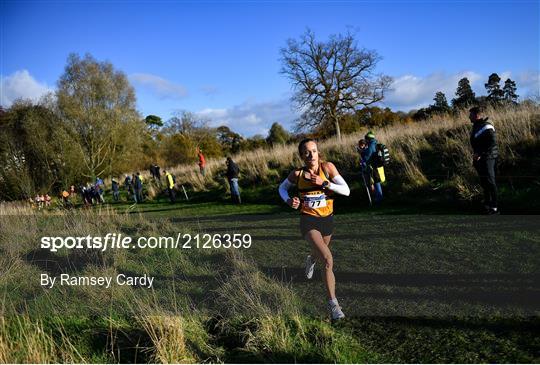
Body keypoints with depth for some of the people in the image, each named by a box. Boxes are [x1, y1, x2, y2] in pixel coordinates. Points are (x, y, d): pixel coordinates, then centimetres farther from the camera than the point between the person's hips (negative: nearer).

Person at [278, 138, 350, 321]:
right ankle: (333, 304, -14)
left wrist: (323, 183, -26)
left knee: (321, 253, 29)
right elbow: (282, 188, 9)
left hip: (327, 218, 3)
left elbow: (346, 191, -15)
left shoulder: (327, 167, -11)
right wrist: (289, 201, -12)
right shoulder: (297, 174, -10)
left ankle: (311, 260, 68)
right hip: (309, 220, -3)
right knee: (328, 260, -22)